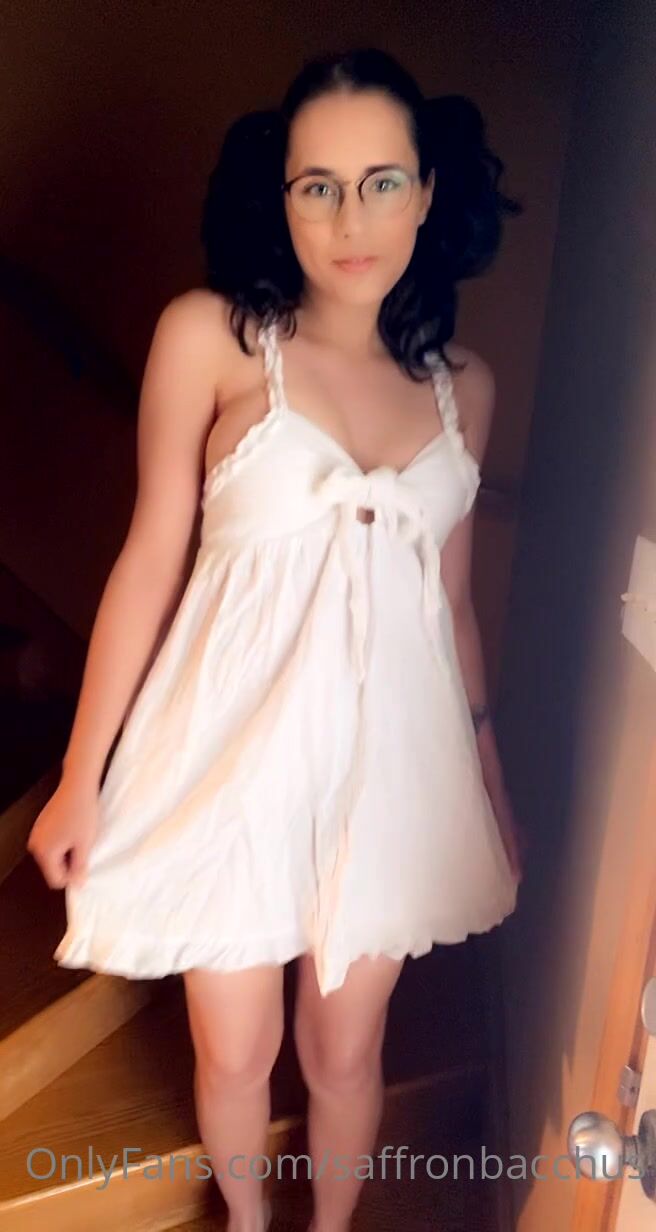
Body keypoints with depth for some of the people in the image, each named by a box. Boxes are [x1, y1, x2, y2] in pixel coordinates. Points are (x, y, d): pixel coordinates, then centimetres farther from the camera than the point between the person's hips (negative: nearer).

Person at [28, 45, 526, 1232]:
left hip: (389, 753, 3)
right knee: (234, 1049, 16)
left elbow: (451, 594, 8)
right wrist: (82, 776, -4)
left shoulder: (462, 386, 1)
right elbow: (152, 559, -7)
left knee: (344, 1052, 18)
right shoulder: (208, 336, -9)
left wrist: (490, 772, 13)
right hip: (235, 749, -2)